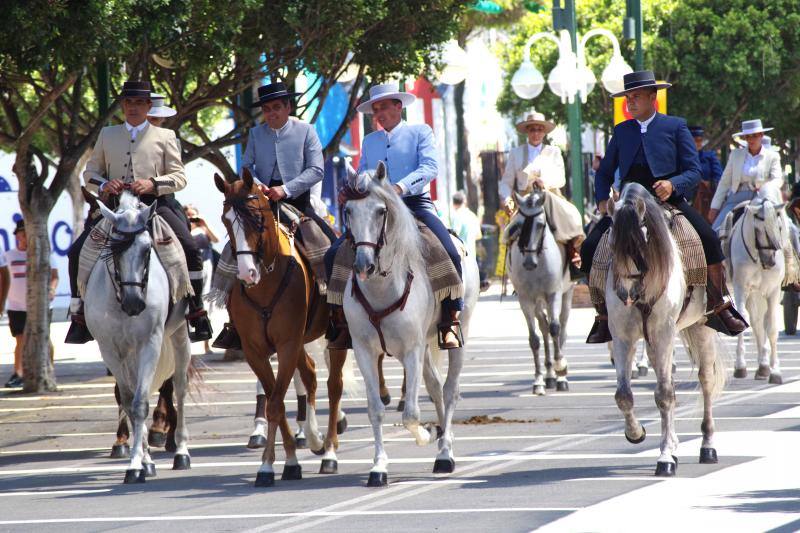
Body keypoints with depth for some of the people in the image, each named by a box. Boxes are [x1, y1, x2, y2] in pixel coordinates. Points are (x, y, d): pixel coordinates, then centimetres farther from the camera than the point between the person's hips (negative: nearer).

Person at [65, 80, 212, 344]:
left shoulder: (164, 136, 11)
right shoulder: (107, 135, 18)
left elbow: (179, 177, 6)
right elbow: (90, 173, 18)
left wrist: (153, 184, -14)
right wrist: (103, 185, -6)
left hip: (155, 204, -2)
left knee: (190, 249, -24)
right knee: (78, 252, -13)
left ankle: (196, 312, -12)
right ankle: (79, 317, -3)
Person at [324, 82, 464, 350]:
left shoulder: (420, 132, 7)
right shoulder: (369, 141, 21)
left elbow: (430, 167, -8)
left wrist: (400, 187, -24)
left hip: (416, 205, -4)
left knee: (449, 254, -28)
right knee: (334, 255, -12)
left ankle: (450, 323, -20)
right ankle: (341, 324, -7)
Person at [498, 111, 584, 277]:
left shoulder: (553, 152, 18)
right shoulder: (516, 153, 18)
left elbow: (561, 179, 6)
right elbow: (506, 182, 13)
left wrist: (545, 182, -17)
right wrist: (507, 199, -9)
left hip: (551, 197, 0)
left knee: (570, 216, -32)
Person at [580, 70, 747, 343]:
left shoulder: (675, 127, 4)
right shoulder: (622, 131, 14)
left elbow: (693, 170, 0)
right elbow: (604, 172, 19)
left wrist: (673, 184, -21)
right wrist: (602, 199, -1)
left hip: (668, 199, -3)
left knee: (709, 239, -24)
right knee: (590, 248, -14)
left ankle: (721, 307, -9)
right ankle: (604, 316, -3)